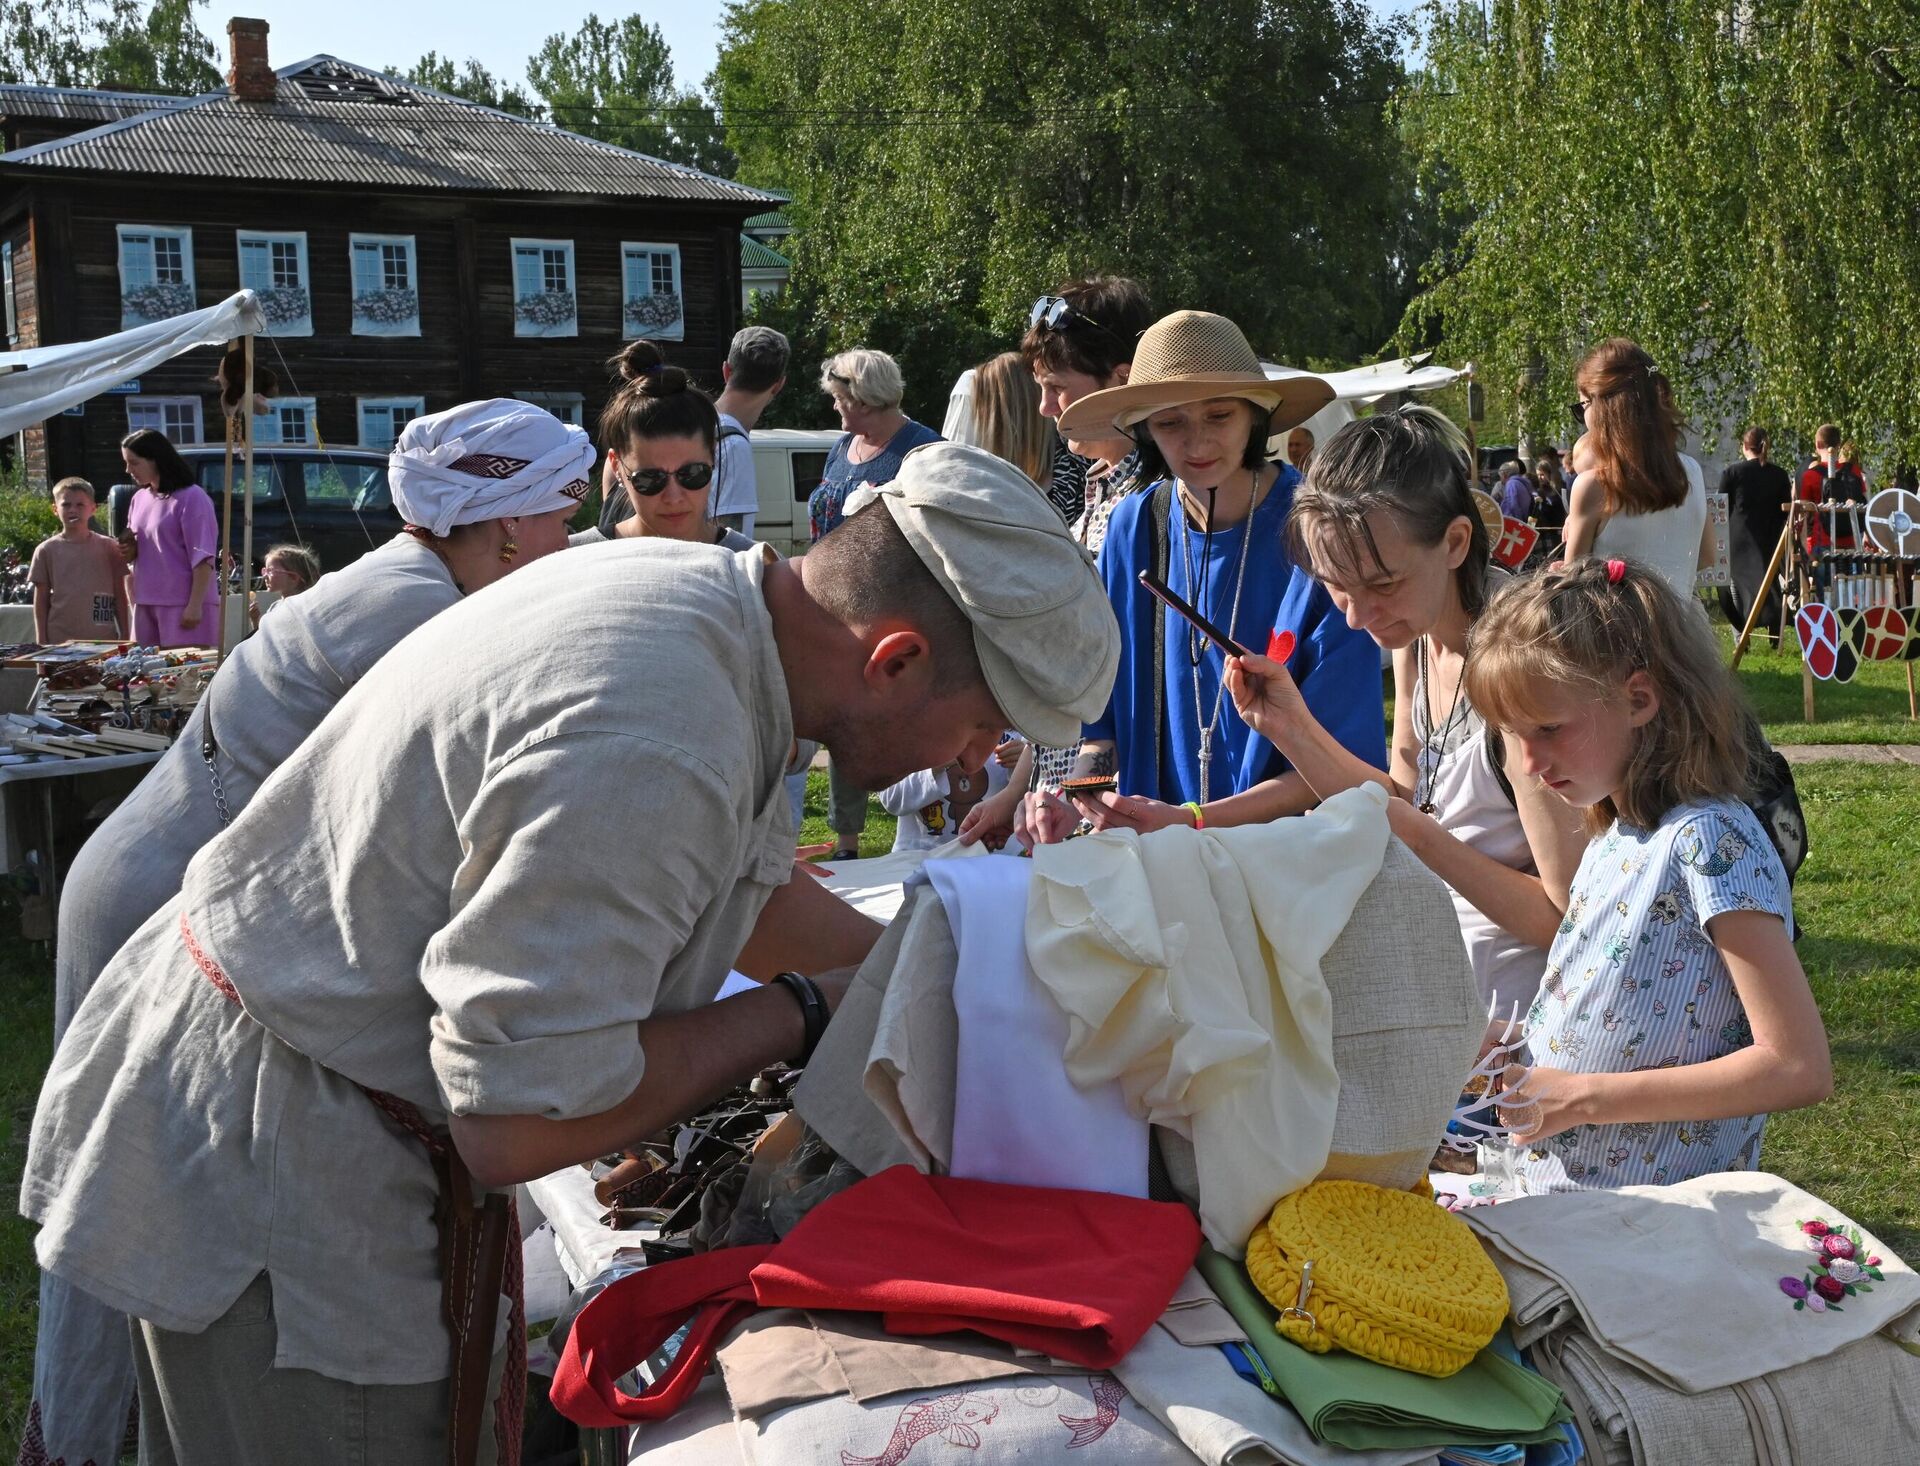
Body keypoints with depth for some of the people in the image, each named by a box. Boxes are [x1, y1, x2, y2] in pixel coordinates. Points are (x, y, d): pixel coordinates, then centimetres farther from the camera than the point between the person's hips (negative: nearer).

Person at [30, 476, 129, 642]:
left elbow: (119, 596, 7)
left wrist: (124, 637, 5)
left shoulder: (108, 547, 4)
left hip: (103, 639, 0)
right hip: (60, 640, 0)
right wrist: (41, 641, 3)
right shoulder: (46, 550, 5)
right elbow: (41, 600, 8)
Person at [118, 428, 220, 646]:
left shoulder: (191, 498, -8)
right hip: (146, 604, 7)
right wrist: (129, 549, -1)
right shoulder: (140, 499, 14)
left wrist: (195, 605, -18)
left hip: (184, 605, -7)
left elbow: (203, 557, -12)